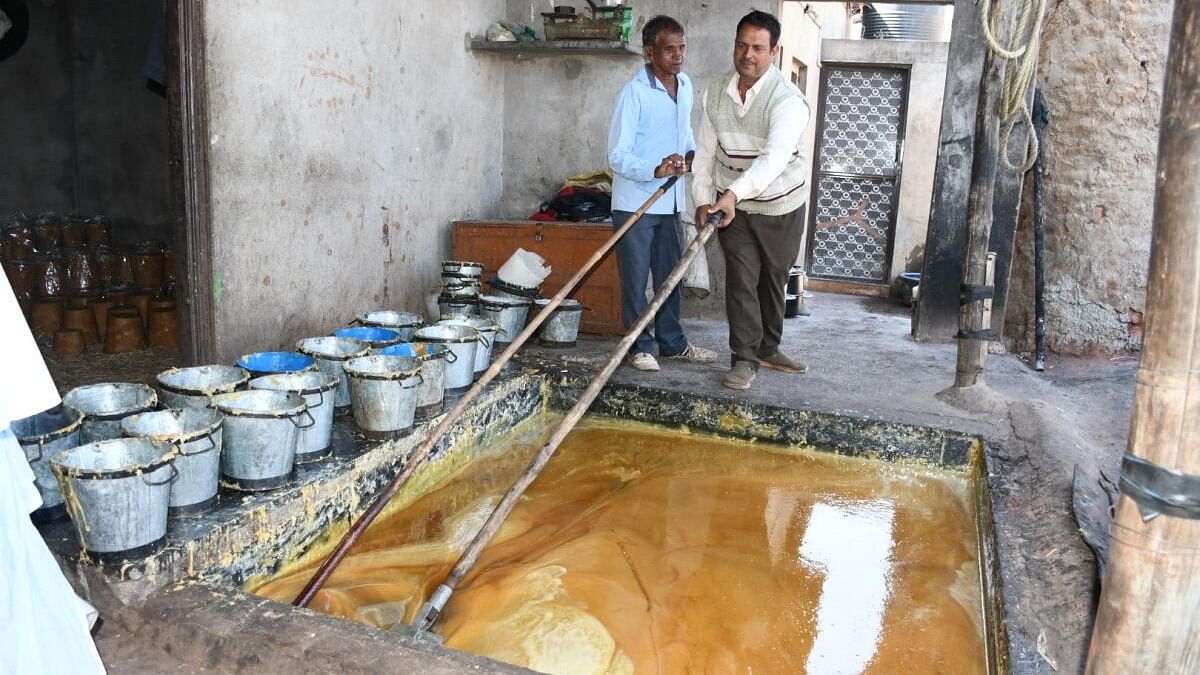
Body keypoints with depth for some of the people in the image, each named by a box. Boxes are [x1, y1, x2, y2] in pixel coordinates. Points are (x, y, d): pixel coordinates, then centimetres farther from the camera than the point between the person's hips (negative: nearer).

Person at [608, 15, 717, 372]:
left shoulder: (684, 85, 7)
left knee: (669, 274, 15)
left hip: (670, 202, 7)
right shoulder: (634, 92, -16)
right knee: (636, 280, 2)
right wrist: (656, 171, -33)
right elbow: (617, 156, -19)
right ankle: (640, 346, 15)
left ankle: (672, 341, 27)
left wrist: (692, 154, 6)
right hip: (635, 202, -7)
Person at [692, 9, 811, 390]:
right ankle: (744, 359, 1)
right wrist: (704, 199, -5)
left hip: (782, 206, -1)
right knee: (742, 280, -6)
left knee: (774, 280, 13)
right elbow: (706, 152, 2)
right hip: (733, 206, 2)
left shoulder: (788, 100, -22)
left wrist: (733, 192, -51)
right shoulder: (716, 95, -6)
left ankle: (768, 349, 31)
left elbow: (775, 156, -38)